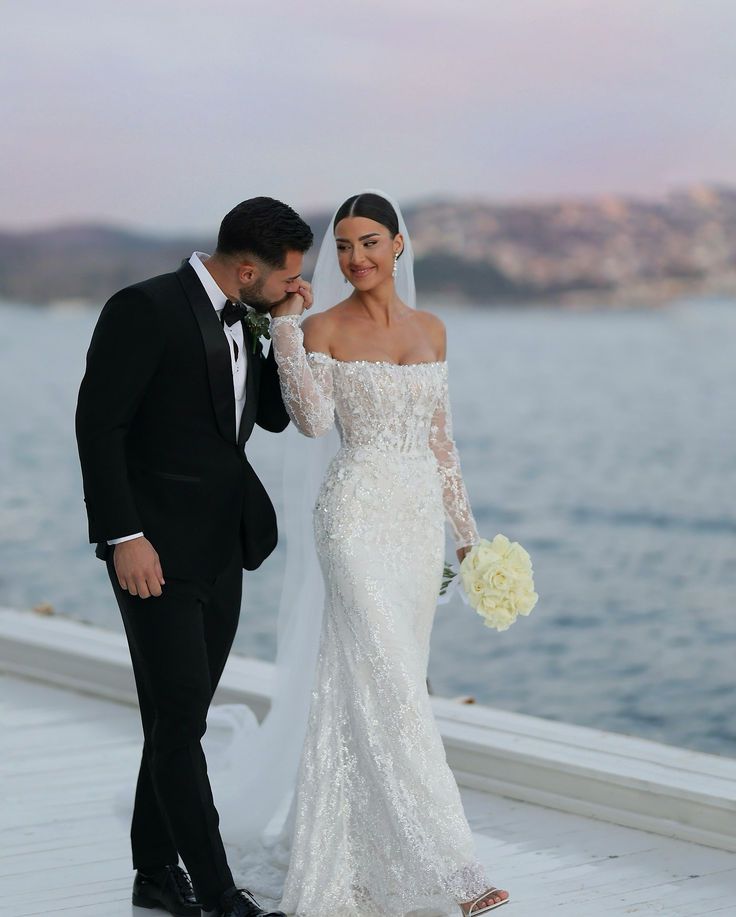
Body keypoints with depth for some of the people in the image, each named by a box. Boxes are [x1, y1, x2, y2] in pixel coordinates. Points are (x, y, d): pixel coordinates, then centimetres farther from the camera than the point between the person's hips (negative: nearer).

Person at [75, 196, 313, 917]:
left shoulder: (243, 318, 10)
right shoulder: (144, 309, -15)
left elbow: (274, 415, 16)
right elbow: (98, 424, -16)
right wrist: (124, 537, -20)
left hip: (222, 552, 8)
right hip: (157, 552, -8)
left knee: (180, 720, 13)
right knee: (178, 720, -6)